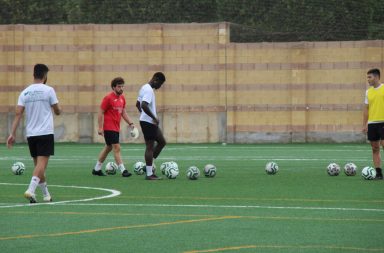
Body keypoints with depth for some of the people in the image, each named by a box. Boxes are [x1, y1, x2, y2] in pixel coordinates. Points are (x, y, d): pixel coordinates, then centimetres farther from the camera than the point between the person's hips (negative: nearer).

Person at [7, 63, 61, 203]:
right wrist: (58, 109, 26)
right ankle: (31, 189, -28)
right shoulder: (48, 90, -6)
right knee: (42, 163, -8)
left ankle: (46, 194, 22)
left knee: (38, 164, 15)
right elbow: (57, 111, 2)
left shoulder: (25, 93, 4)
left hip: (31, 134, 4)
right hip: (45, 133, -4)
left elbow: (18, 114, -3)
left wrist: (12, 134, -3)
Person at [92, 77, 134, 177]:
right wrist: (100, 127, -17)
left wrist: (130, 123, 8)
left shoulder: (122, 98, 10)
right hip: (109, 128, -9)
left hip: (116, 128, 9)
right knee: (117, 148, -11)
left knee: (108, 148, 15)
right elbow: (100, 112, -12)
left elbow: (123, 112, 19)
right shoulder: (108, 98, -13)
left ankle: (97, 169, 24)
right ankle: (123, 170, -13)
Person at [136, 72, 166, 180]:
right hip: (148, 122, -10)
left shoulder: (145, 88, 14)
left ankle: (149, 165, 14)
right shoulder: (149, 90, -17)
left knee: (162, 142, 15)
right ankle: (149, 173, 0)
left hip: (150, 122, 10)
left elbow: (138, 104, 22)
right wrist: (154, 118, -23)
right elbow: (144, 105, -30)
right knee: (150, 146, -4)